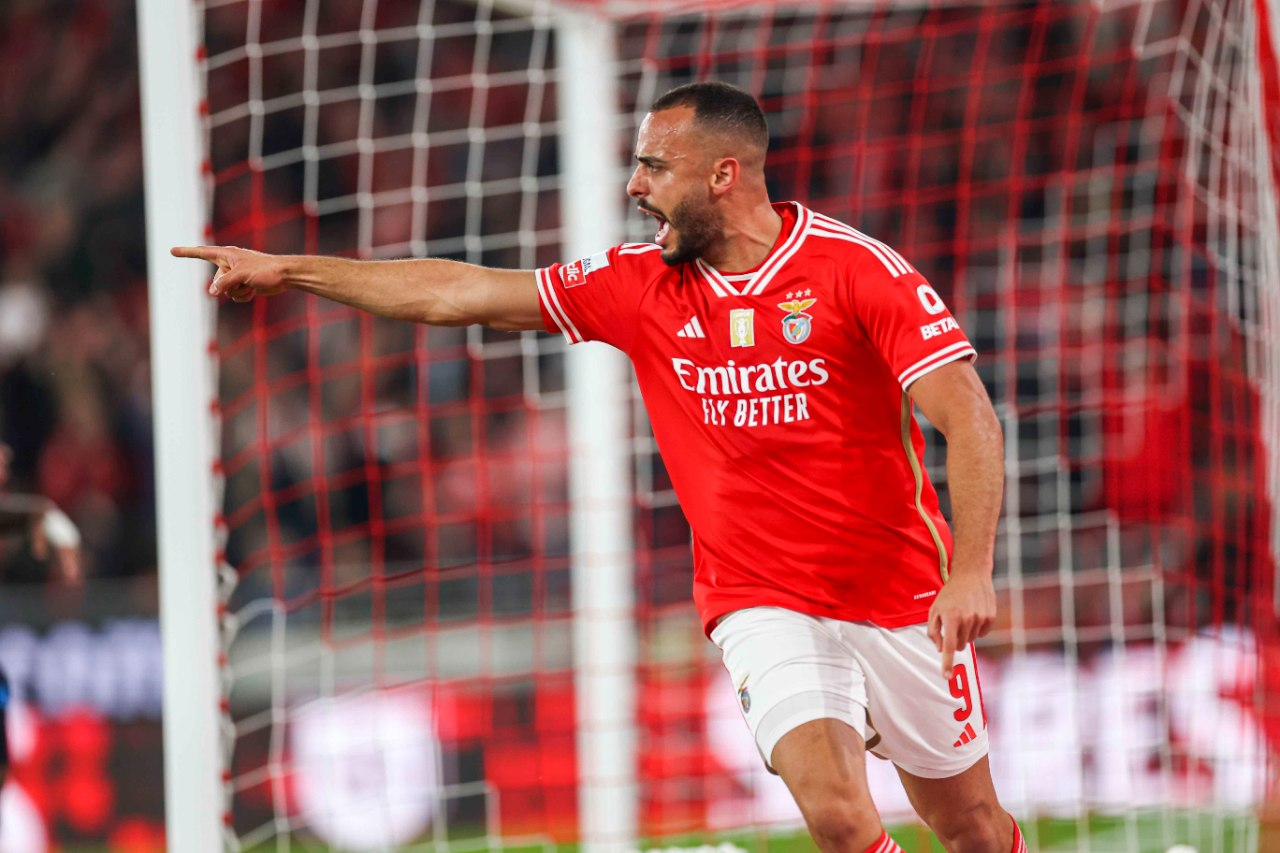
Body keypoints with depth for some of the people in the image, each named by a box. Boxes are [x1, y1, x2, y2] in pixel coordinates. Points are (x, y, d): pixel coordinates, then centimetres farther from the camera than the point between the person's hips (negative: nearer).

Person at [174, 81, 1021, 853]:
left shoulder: (858, 270, -12)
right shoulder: (640, 285, 1)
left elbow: (971, 420, -16)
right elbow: (456, 295, 6)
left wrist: (971, 572, -28)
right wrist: (290, 270, 7)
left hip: (900, 600, -2)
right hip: (764, 607, 2)